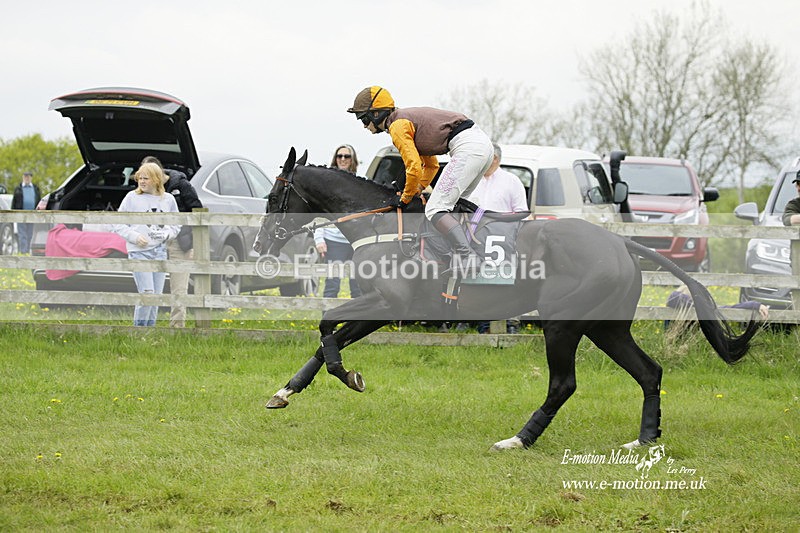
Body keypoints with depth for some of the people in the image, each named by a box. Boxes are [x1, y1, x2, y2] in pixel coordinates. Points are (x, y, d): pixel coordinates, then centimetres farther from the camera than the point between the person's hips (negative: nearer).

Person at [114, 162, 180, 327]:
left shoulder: (168, 199, 8)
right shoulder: (132, 198, -1)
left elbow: (176, 225, 18)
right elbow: (118, 224, 2)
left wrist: (166, 234, -4)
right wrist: (135, 236, -12)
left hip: (160, 251, 4)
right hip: (139, 251, -4)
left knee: (157, 295, 6)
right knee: (147, 293, -14)